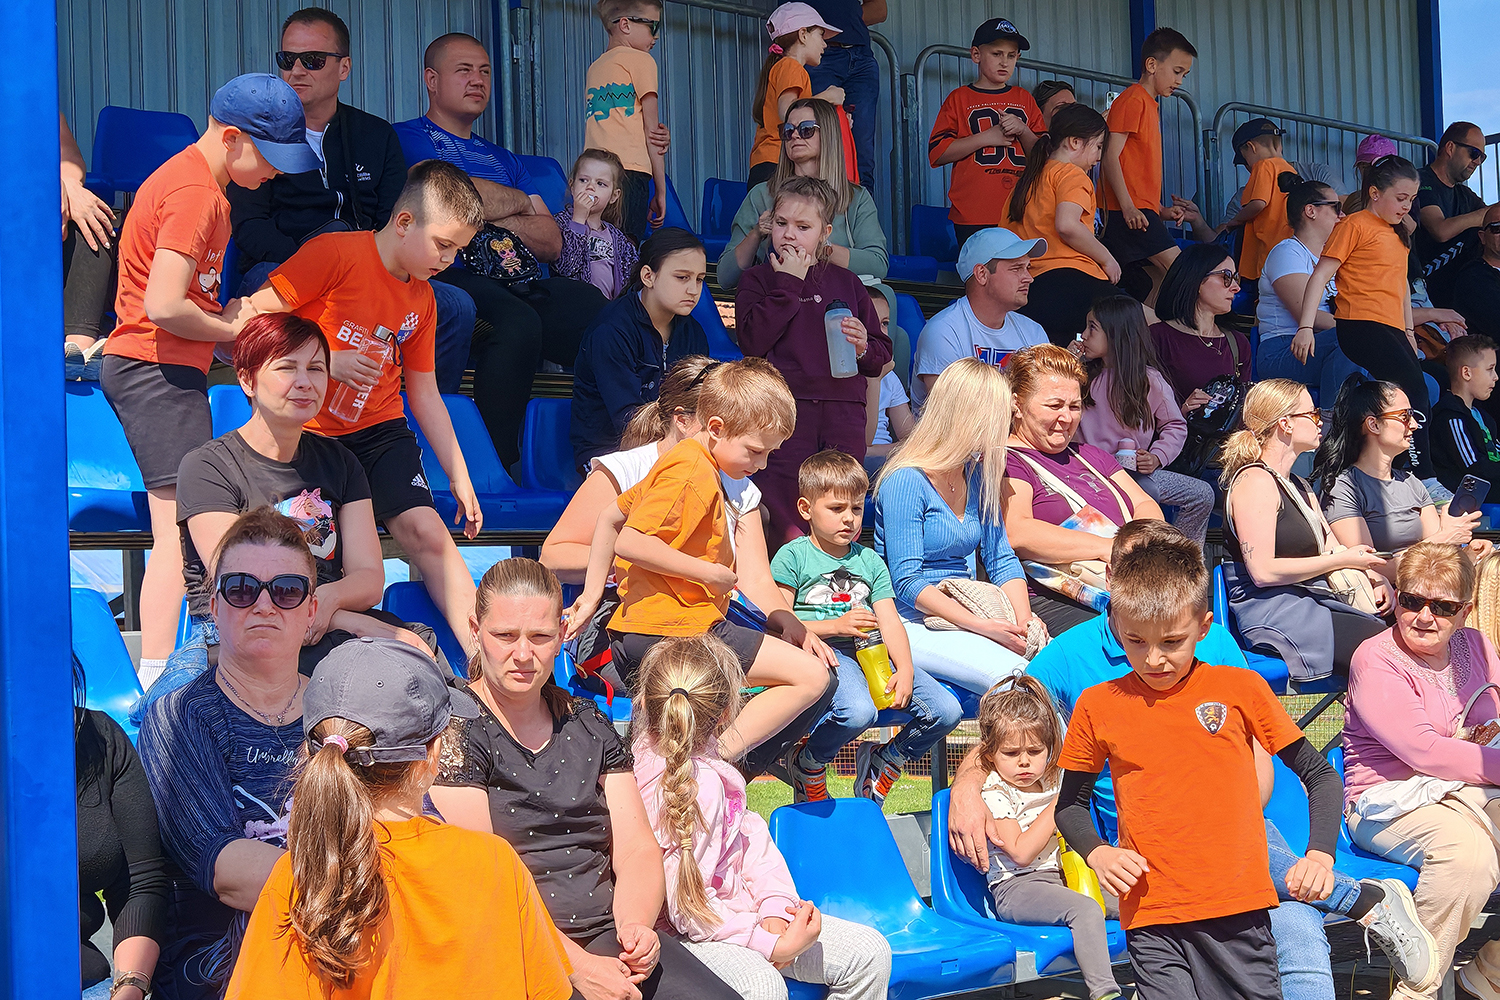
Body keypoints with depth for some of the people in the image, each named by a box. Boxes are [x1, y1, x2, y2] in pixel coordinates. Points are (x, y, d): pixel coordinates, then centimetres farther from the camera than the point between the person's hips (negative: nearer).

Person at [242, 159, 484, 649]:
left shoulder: (421, 300, 9)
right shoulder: (336, 254, -13)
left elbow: (424, 392, 16)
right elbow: (253, 315, -15)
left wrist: (459, 477, 13)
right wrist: (327, 361, -22)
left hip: (378, 429, 4)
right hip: (305, 429, -4)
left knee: (427, 531, -12)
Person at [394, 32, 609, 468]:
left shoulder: (503, 159, 33)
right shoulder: (405, 138, 14)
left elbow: (551, 244, 21)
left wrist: (490, 212, 3)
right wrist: (517, 201, 12)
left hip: (517, 281, 6)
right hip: (449, 277, -6)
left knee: (594, 308, -27)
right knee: (517, 323, -38)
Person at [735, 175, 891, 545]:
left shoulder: (845, 283, 17)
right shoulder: (758, 279, 8)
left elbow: (882, 355, 17)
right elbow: (753, 341, -11)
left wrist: (863, 347, -6)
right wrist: (788, 284, -6)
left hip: (843, 410, 3)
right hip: (784, 410, -3)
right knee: (786, 523, -5)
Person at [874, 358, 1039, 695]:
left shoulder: (977, 476, 14)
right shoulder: (906, 481, -11)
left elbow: (1002, 560, 15)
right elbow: (906, 582, -15)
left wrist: (1023, 619, -5)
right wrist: (980, 625, -23)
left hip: (971, 614, 7)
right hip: (913, 623, -7)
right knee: (1012, 674, -32)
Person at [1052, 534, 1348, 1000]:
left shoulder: (1241, 689, 4)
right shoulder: (1097, 706, 6)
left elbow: (1320, 776, 11)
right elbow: (1070, 804, 18)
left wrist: (1319, 856, -2)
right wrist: (1096, 852, -1)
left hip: (1239, 909, 0)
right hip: (1150, 915, 0)